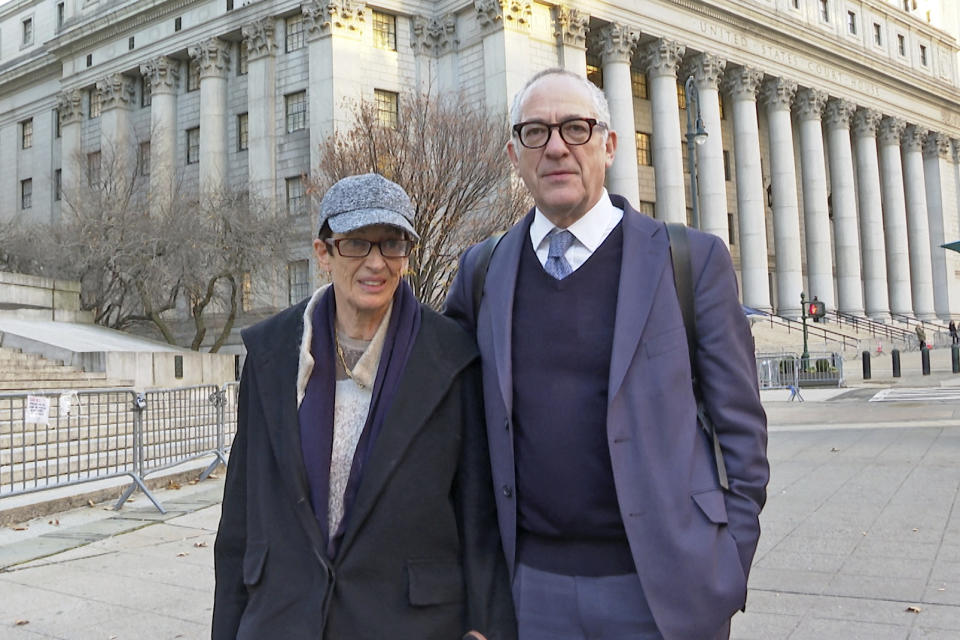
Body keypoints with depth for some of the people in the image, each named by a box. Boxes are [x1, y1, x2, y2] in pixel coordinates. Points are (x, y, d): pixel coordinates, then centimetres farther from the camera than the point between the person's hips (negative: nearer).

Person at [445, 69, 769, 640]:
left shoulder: (693, 260, -3)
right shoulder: (481, 272, 4)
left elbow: (740, 427, -1)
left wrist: (726, 574, -5)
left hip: (664, 590, -2)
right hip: (531, 587, 2)